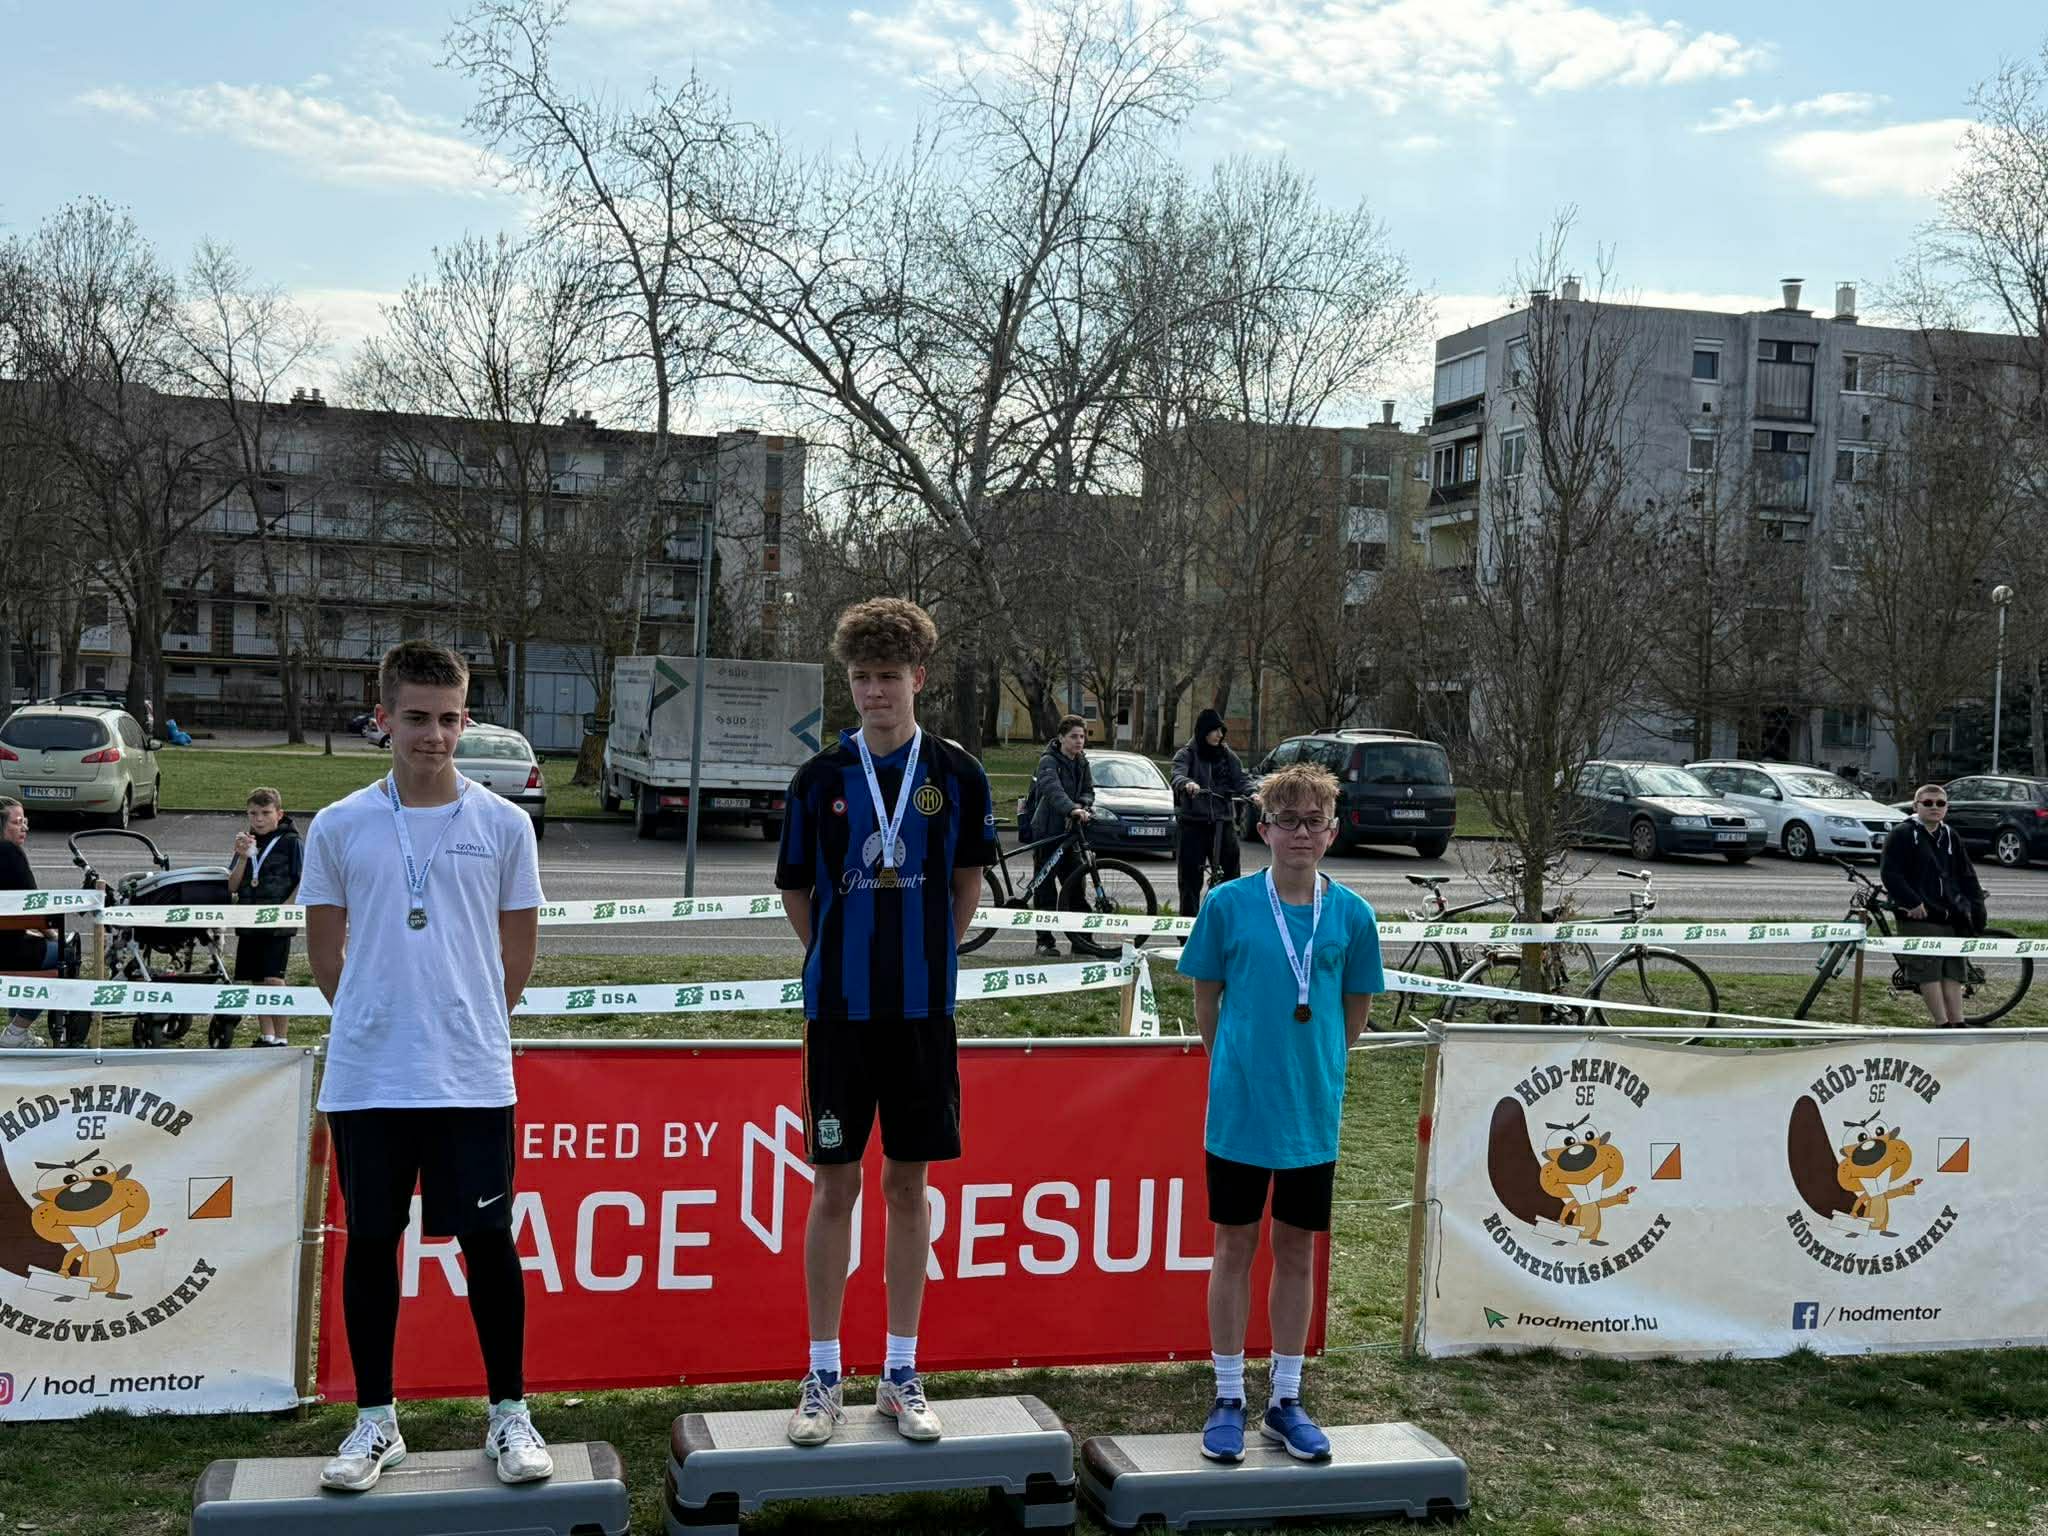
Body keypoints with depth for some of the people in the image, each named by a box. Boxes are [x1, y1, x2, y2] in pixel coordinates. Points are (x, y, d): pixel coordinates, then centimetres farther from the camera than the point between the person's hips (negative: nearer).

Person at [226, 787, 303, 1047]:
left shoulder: (290, 842, -3)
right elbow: (232, 887, 5)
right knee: (257, 981, 10)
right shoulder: (246, 843, 12)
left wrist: (285, 908, -15)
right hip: (249, 923, 6)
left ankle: (280, 1038, -5)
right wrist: (243, 857, -8)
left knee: (273, 978, -12)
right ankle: (265, 1035, 18)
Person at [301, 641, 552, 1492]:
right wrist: (376, 1016, 12)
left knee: (487, 1238, 2)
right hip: (365, 1077, 1)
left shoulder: (503, 825, 1)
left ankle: (509, 1413, 16)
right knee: (371, 1241, 8)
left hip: (473, 1076, -1)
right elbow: (325, 948, 11)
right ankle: (375, 1419, 21)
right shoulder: (338, 827, 2)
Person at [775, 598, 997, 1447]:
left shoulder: (956, 774, 0)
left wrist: (924, 959, 10)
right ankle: (824, 1376, 15)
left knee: (908, 1186, 8)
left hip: (923, 1010, 1)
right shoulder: (821, 777, -1)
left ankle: (901, 1374, 18)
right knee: (834, 1187, 4)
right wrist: (843, 960, 9)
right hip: (839, 1010, 0)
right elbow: (795, 890, 9)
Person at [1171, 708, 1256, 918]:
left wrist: (1252, 793, -21)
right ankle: (1188, 920, 6)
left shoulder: (1228, 756, 13)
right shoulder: (1186, 755, 1)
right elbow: (1177, 776, -17)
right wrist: (1187, 784, -41)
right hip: (1193, 823, -3)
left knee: (1231, 871, -1)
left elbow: (1241, 778, 2)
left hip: (1223, 821, 3)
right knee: (1191, 877, -1)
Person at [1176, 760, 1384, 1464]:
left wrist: (1318, 1069, 9)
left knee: (1297, 1252, 11)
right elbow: (1206, 998, 3)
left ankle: (1285, 1401, 23)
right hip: (1239, 1107, -1)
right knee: (1235, 1247, 7)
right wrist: (1234, 1066, 5)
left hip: (1313, 1111, 2)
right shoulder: (1228, 904, -6)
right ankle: (1228, 1400, 19)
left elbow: (1355, 1009, 9)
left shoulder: (1351, 913, -2)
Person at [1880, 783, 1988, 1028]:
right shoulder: (1903, 834, -3)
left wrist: (1976, 906, 7)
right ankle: (1943, 1025, -4)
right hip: (1919, 917, -6)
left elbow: (1967, 876, 19)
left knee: (1953, 972, 5)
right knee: (1929, 973, -8)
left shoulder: (1950, 837, 16)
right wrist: (1912, 902, -16)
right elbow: (1889, 873, -10)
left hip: (1949, 917, 6)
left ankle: (1958, 1025, 8)